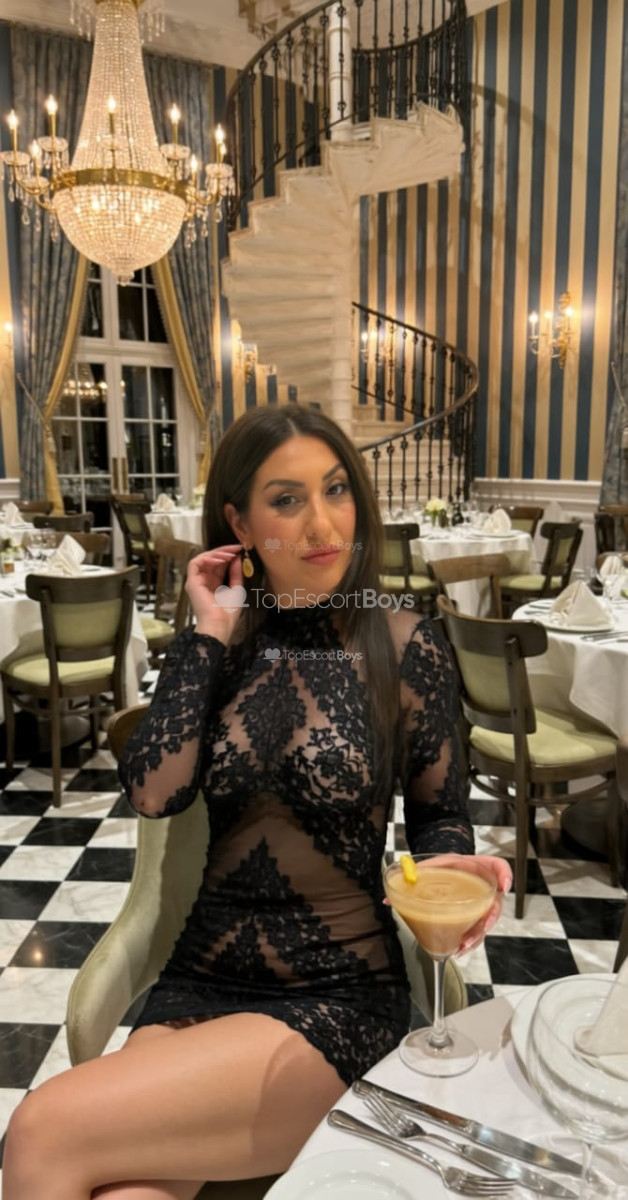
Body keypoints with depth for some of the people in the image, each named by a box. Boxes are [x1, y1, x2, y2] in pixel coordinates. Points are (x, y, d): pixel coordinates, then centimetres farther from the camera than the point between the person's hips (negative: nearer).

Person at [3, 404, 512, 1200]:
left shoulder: (402, 646, -8)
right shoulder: (220, 641, 2)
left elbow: (439, 813, 3)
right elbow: (154, 794, -10)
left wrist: (450, 872, -19)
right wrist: (208, 636, -11)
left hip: (337, 996, -3)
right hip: (199, 977, 3)